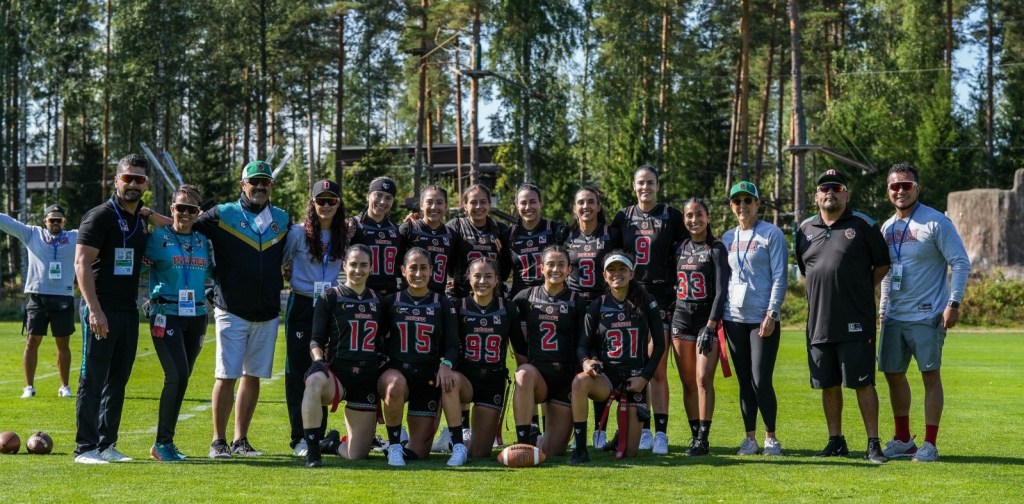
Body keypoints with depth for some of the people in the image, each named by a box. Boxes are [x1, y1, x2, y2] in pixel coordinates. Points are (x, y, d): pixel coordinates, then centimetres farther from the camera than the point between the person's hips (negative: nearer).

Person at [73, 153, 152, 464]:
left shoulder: (142, 221, 15)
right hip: (102, 309, -7)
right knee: (93, 380, -3)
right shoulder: (100, 216, -7)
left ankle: (106, 444, 17)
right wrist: (94, 309, -22)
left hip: (129, 310, 7)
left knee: (118, 381, 10)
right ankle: (85, 448, 1)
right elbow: (82, 263, -14)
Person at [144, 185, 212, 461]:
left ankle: (166, 441, 15)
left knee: (181, 378, 6)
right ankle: (162, 443, -7)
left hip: (196, 315, 5)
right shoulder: (158, 238, -2)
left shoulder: (203, 241, 13)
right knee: (178, 375, -16)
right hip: (166, 314, -5)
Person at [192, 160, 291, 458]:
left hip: (267, 313, 4)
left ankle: (241, 440, 17)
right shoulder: (223, 215, -2)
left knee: (253, 375, 8)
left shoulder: (282, 219, 11)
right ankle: (218, 441, 5)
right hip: (232, 311, -4)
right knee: (227, 376, -4)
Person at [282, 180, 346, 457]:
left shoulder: (343, 236, 7)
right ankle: (300, 438, 2)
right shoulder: (298, 233, -3)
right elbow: (281, 264, 3)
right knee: (298, 371, -1)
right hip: (302, 306, -3)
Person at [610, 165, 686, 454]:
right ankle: (643, 431, 10)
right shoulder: (623, 218, 10)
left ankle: (661, 433, -3)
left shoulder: (671, 216, 2)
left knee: (658, 369, -6)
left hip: (661, 297, -3)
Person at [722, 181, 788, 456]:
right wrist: (719, 313, 9)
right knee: (744, 382, 7)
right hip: (735, 318, 5)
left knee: (761, 381, -8)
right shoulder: (727, 238, 14)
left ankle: (771, 437, 5)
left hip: (763, 319, -5)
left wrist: (772, 313, -13)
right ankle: (750, 438, 13)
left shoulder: (772, 234, -1)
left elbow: (779, 278, -6)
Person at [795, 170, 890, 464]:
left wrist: (861, 292, 0)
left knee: (863, 383, -5)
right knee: (828, 385, 10)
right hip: (819, 322, 5)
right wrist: (822, 294, 12)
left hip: (855, 322, -5)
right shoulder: (805, 230, 12)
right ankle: (836, 442, 19)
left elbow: (882, 264, 6)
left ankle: (873, 444, 0)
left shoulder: (863, 226, -1)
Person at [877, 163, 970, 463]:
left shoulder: (936, 222, -9)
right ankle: (903, 440, 23)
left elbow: (961, 264, -11)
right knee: (893, 374, 10)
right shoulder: (887, 228, 11)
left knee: (930, 375, -3)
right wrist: (883, 308, 18)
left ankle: (930, 444, 2)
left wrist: (953, 304, -17)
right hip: (894, 317, 7)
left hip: (927, 315, -7)